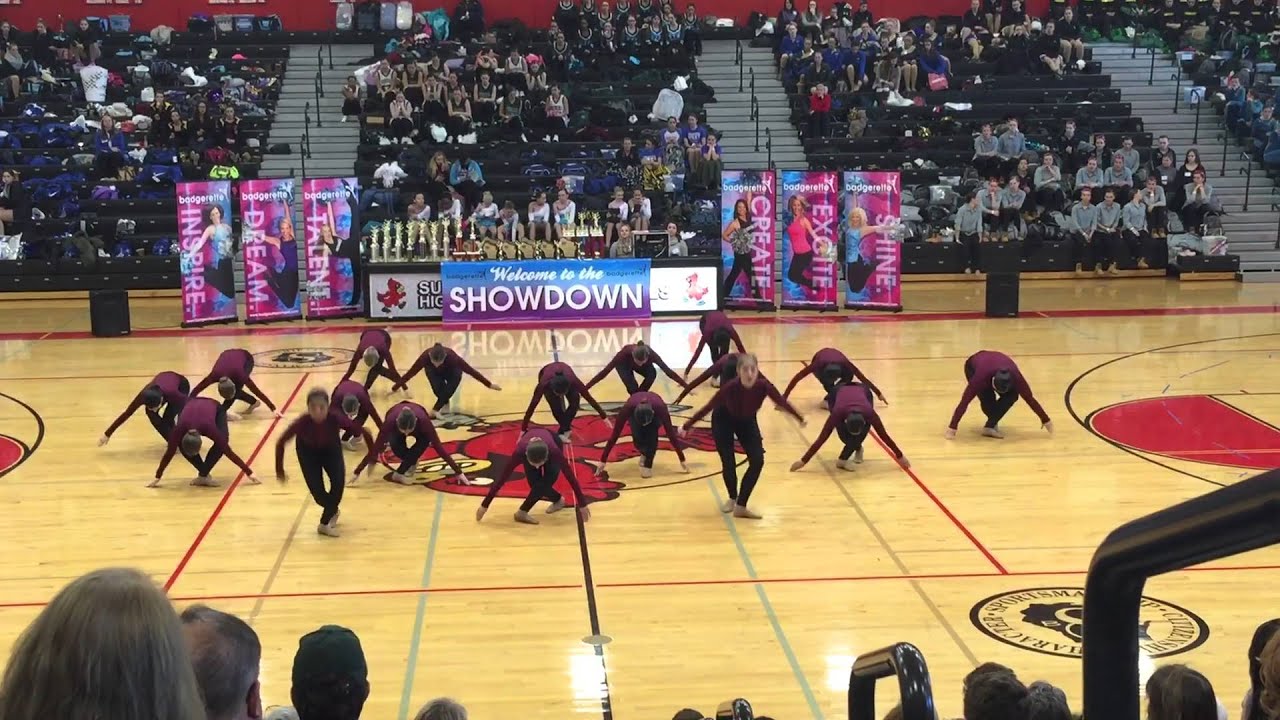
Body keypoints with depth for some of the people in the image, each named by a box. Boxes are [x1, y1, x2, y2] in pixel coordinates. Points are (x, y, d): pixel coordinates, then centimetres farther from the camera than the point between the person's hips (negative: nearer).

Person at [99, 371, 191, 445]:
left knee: (168, 419, -24)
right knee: (151, 415, -19)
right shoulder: (144, 396, -37)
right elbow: (127, 413, -26)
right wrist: (107, 434, -22)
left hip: (181, 385, -4)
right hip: (162, 383, 4)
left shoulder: (172, 393, -46)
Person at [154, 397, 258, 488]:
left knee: (221, 445, -27)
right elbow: (169, 453, -22)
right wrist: (157, 478, -14)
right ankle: (204, 474, -6)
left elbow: (228, 451, -33)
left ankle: (203, 475, -14)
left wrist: (249, 473, -28)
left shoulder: (209, 427, -41)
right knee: (182, 446, -21)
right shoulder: (179, 429, -37)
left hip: (216, 407, -2)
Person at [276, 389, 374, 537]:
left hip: (331, 449, 1)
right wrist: (280, 470, -16)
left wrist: (372, 458, -21)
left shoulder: (336, 418, -39)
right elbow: (281, 442, -25)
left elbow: (364, 432, -28)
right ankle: (333, 512, 28)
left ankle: (325, 523, 4)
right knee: (317, 492, -8)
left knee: (338, 482, -18)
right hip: (308, 451, 0)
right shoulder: (302, 422, -39)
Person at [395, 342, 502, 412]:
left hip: (450, 372, 0)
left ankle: (437, 408, -14)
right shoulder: (425, 357, -39)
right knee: (437, 388, -29)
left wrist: (489, 384, -28)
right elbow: (410, 373, -30)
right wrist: (395, 389, -24)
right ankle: (444, 403, 3)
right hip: (434, 372, 0)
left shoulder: (452, 357, -41)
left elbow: (470, 370, -33)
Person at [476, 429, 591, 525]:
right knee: (536, 486, -11)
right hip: (529, 448, 1)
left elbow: (570, 477, -34)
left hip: (554, 442, -1)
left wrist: (582, 505, -28)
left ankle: (522, 513, -7)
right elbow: (502, 478, -34)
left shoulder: (554, 451, -44)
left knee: (543, 484, -21)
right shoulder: (520, 451, -42)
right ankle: (558, 500, 15)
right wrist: (484, 505, -29)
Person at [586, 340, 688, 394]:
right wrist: (586, 388, -39)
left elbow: (667, 370, -31)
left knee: (652, 373, -30)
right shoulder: (625, 353, -43)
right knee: (633, 388, -29)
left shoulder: (651, 354, -38)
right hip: (624, 365, -2)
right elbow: (605, 371, -39)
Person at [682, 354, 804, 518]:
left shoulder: (763, 385, -32)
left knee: (757, 461, -10)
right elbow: (709, 407, -27)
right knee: (728, 463, -6)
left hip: (747, 421, 3)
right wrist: (686, 426, -22)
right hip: (724, 420, -3)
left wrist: (800, 418, -2)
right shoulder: (730, 387, -38)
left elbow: (782, 402, -14)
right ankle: (732, 498, 26)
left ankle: (741, 506, 3)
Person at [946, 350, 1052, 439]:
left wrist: (1046, 420, -14)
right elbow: (965, 401, -41)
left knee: (1012, 395, -22)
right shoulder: (981, 376, -45)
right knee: (987, 398, -27)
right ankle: (992, 424, -1)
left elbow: (1029, 398, -24)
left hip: (997, 364, 3)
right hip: (973, 367, -3)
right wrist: (952, 428, -40)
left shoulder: (1015, 376, -37)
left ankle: (990, 426, -14)